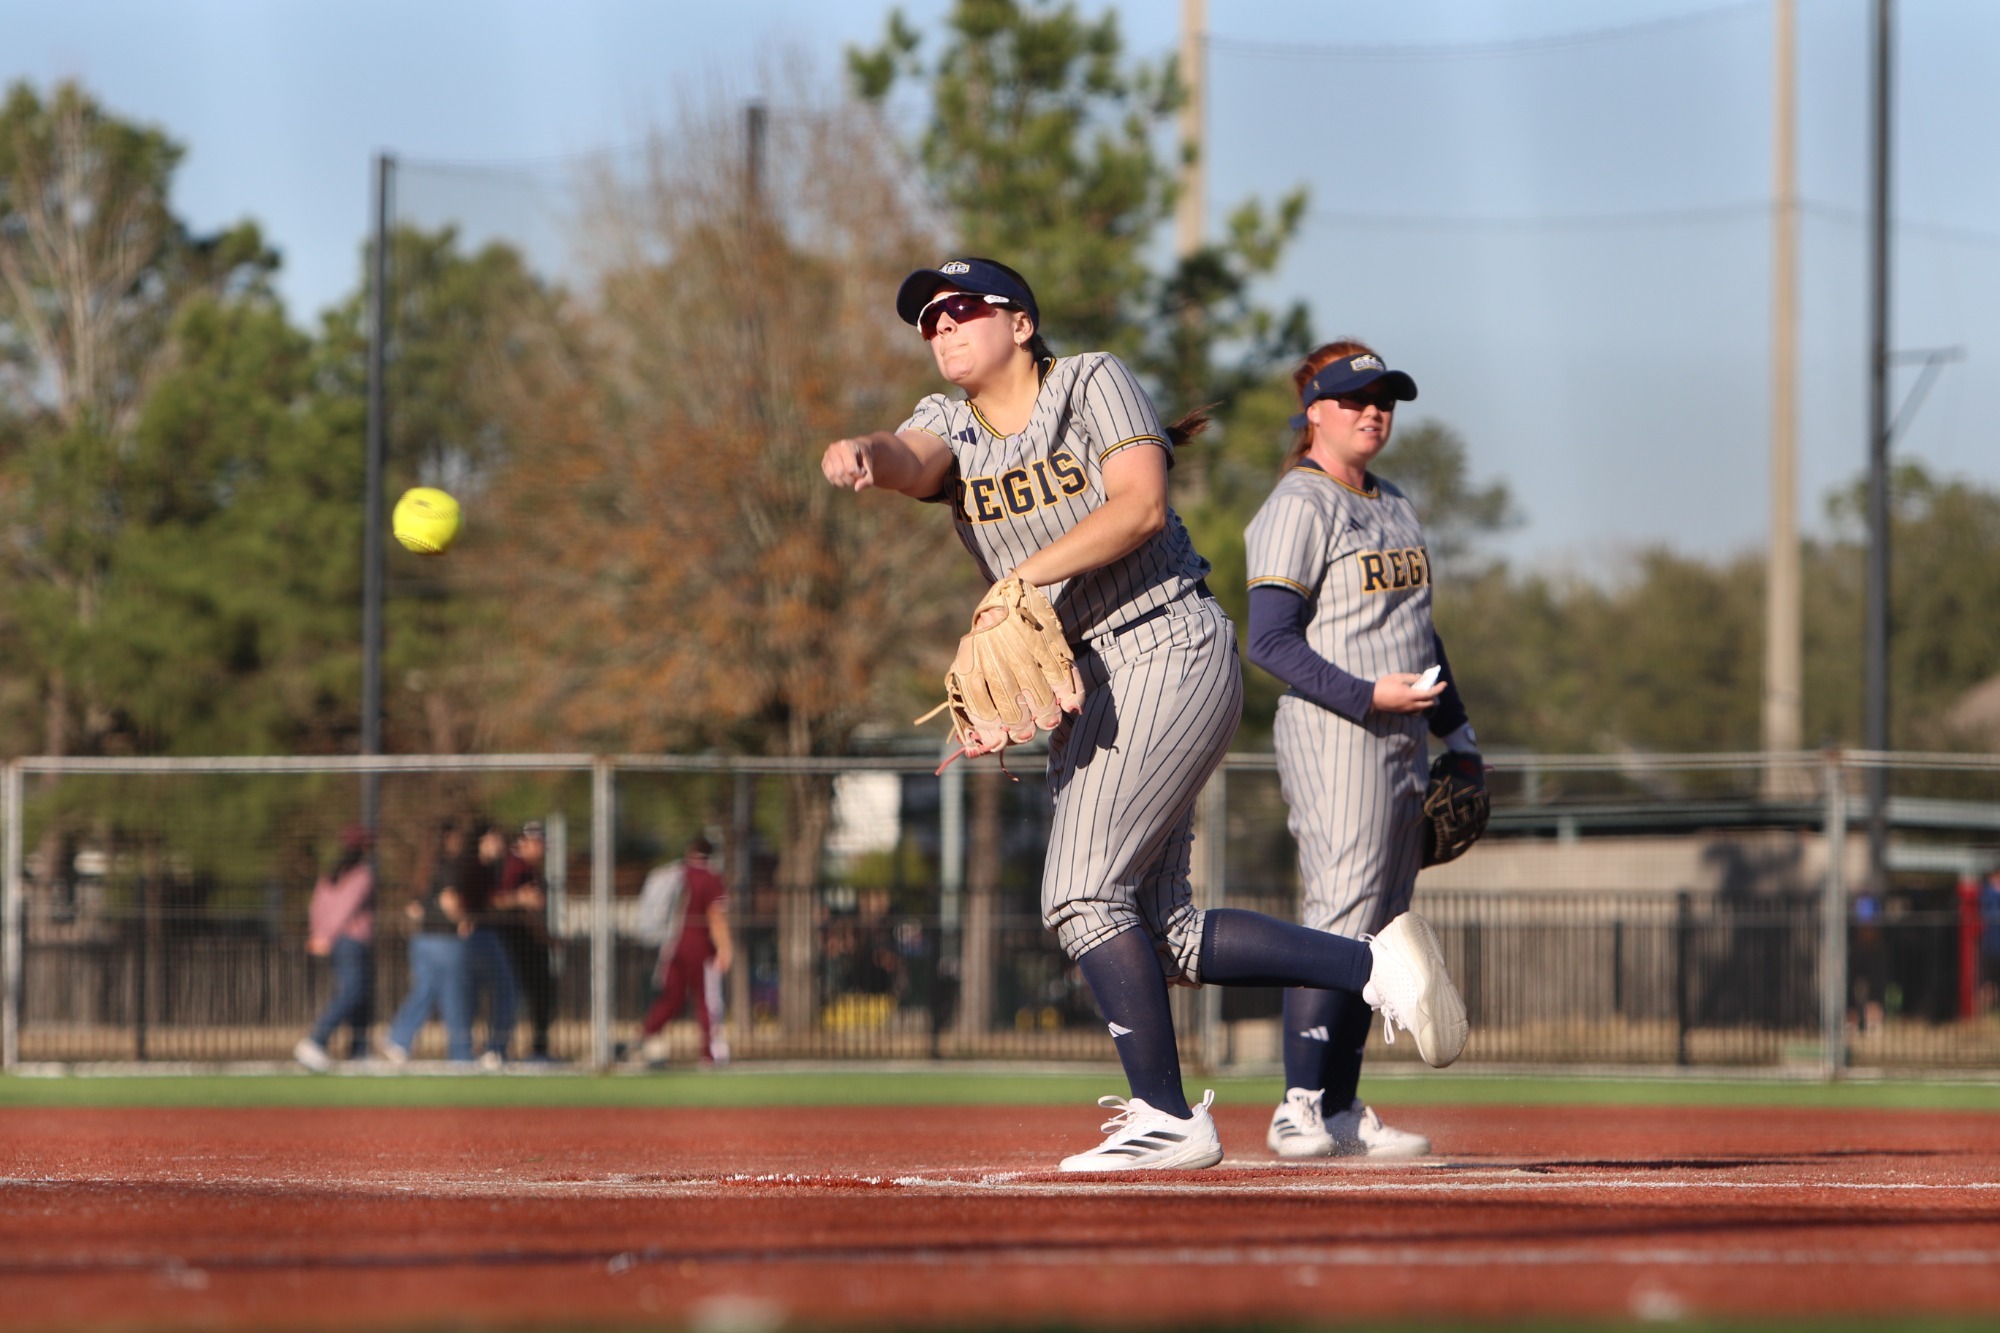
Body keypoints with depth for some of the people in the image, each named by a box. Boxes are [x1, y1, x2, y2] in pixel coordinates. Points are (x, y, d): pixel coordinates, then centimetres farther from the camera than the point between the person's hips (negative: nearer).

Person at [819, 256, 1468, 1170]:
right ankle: (1373, 964, 12)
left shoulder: (1094, 383, -4)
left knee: (1081, 894, -16)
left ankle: (1166, 1117, -11)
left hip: (1167, 656, -8)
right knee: (1159, 932, 6)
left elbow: (1142, 506, -18)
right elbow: (910, 459, -14)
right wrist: (858, 458, -38)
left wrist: (1026, 577, -24)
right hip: (1084, 689, 8)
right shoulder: (950, 427, 10)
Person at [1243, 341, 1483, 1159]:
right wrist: (1367, 695, -22)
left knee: (1378, 929, 7)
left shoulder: (1393, 505, 20)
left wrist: (1455, 725, 21)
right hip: (1333, 733, -9)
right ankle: (1301, 1110, -16)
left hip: (1402, 742, 9)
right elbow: (1271, 641, -14)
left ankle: (1341, 1110, 10)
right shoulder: (1299, 507, -8)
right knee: (1343, 914, -16)